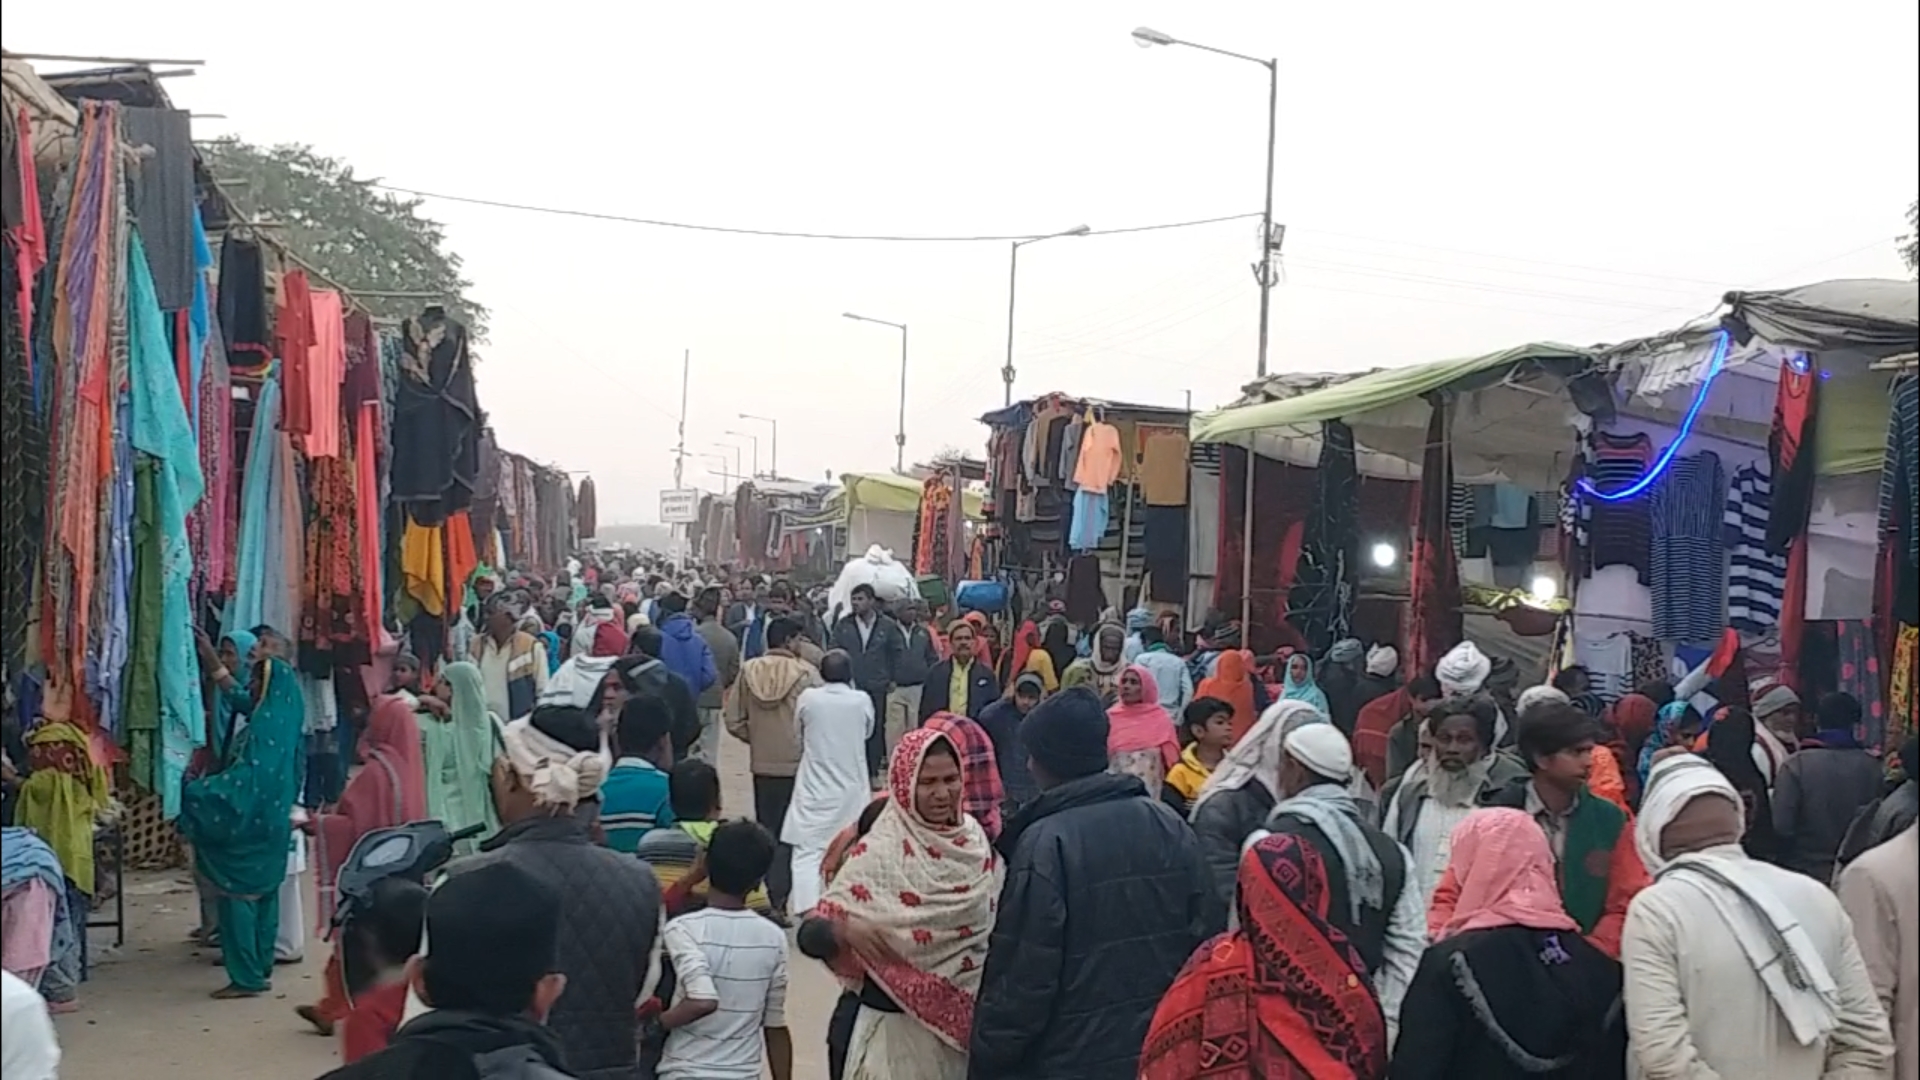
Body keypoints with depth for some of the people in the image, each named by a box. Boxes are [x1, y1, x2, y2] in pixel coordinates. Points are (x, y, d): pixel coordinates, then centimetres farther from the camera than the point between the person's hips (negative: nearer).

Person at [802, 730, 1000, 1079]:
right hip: (898, 1026, -4)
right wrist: (844, 929, -37)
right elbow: (810, 933, -17)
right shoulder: (880, 851, -14)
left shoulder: (975, 839, 0)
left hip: (965, 1022, 5)